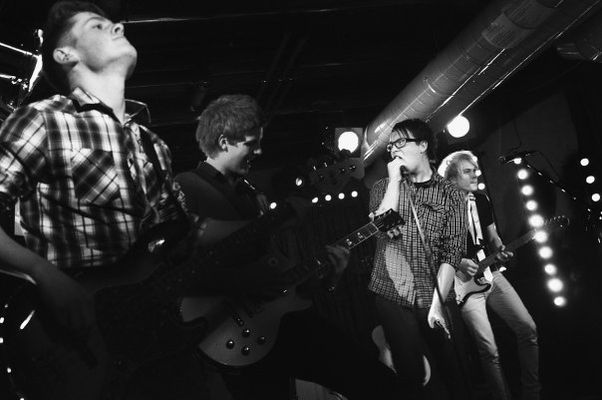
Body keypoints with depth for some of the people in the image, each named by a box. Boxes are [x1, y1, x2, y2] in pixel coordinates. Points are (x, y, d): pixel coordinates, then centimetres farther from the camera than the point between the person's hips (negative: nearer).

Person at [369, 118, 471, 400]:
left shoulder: (450, 194, 5)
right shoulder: (383, 188, 11)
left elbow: (452, 253, -4)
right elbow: (383, 227, -9)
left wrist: (437, 304, -13)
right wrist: (395, 179, -7)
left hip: (435, 300, 0)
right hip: (393, 298, 1)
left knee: (453, 374, -1)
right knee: (416, 376, -2)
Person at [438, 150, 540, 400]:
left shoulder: (481, 200, 8)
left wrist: (500, 251, -2)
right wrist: (458, 263, -20)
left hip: (491, 274, 6)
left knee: (527, 328, 0)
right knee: (489, 349, -12)